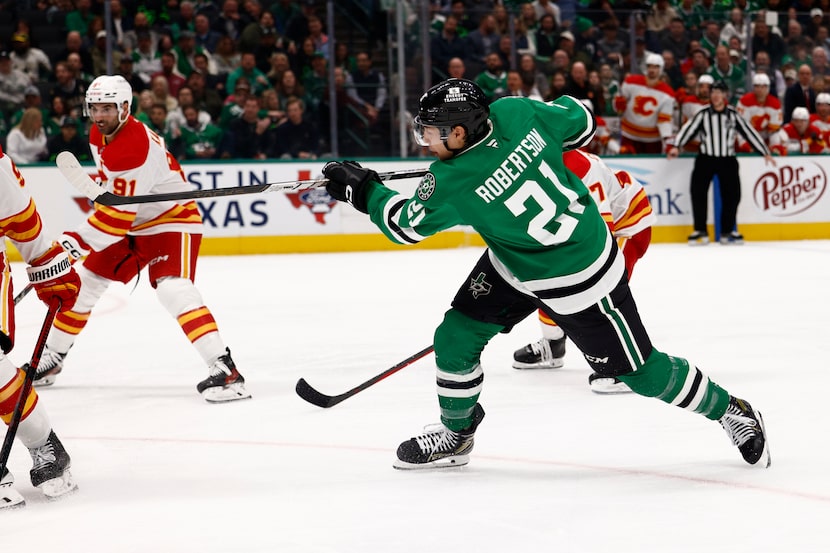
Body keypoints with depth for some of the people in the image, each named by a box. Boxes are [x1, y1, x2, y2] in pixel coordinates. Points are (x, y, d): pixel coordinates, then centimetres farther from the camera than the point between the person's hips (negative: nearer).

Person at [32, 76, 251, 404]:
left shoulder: (136, 146, -30)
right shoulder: (99, 136, 0)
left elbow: (119, 213, -31)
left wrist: (81, 240, -30)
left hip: (172, 220, -10)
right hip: (132, 224, 10)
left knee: (174, 289, -29)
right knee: (83, 282, 10)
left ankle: (225, 370, -32)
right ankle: (50, 359, 26)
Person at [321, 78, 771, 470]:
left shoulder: (454, 182, -33)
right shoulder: (515, 113, -17)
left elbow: (406, 225, -15)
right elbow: (579, 122, 0)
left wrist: (363, 190, 0)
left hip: (578, 279, -9)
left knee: (640, 371, 5)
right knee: (455, 337, 6)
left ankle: (730, 412, 25)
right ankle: (455, 436, 25)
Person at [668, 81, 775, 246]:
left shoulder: (734, 115, 2)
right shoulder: (703, 114, -1)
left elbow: (749, 133, 5)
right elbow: (688, 129, -9)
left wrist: (765, 153, 5)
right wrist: (676, 146, -25)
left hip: (727, 160, 1)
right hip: (706, 158, -1)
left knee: (732, 195, -1)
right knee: (698, 193, -11)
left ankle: (727, 231, 14)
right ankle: (700, 231, -3)